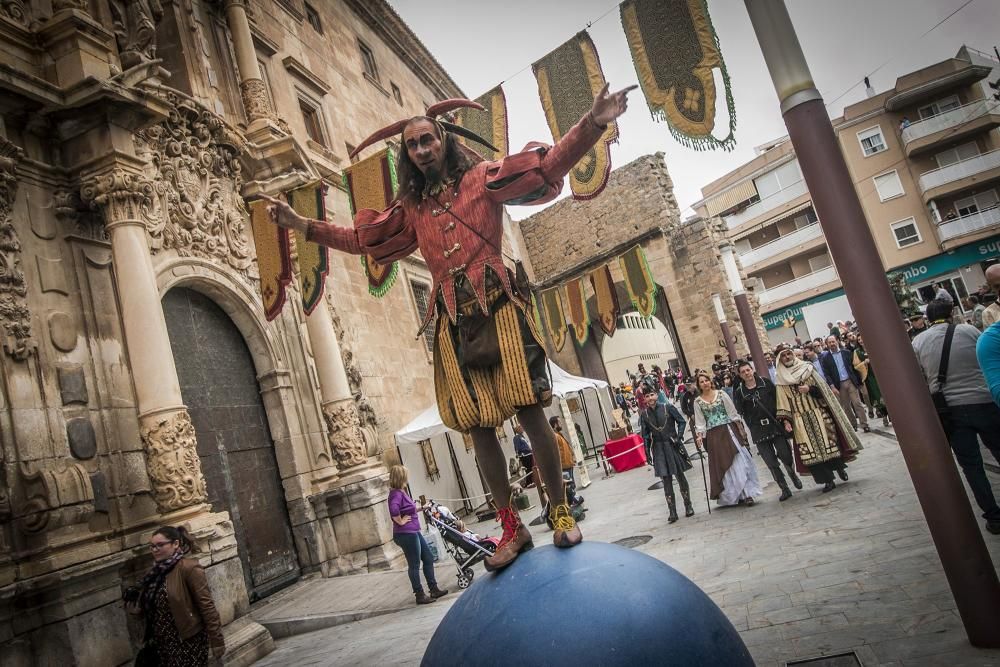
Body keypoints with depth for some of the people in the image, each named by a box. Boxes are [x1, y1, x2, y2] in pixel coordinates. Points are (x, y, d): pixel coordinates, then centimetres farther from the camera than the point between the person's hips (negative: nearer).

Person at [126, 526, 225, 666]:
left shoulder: (189, 568, -17)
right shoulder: (157, 571, 5)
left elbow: (207, 606, -18)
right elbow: (153, 606, 17)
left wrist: (217, 641, -19)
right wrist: (136, 608, -4)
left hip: (188, 643, -7)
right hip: (163, 643, 7)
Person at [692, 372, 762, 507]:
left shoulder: (721, 394, 2)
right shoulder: (698, 402, 4)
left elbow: (733, 412, 3)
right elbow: (700, 422, 5)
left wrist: (740, 429, 0)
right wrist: (699, 436, -9)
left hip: (729, 430, -1)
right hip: (713, 436, 1)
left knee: (739, 461, -4)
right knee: (722, 465, 1)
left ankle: (747, 493, 3)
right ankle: (734, 496, 9)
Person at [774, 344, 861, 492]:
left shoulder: (807, 369, 6)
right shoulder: (781, 381, 4)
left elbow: (824, 388, 2)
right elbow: (783, 405, 0)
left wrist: (810, 389, -14)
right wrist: (786, 420, -11)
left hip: (819, 414, 0)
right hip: (801, 420, 0)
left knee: (831, 443, 0)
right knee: (812, 449, -4)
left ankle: (840, 467, 25)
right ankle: (828, 480, 3)